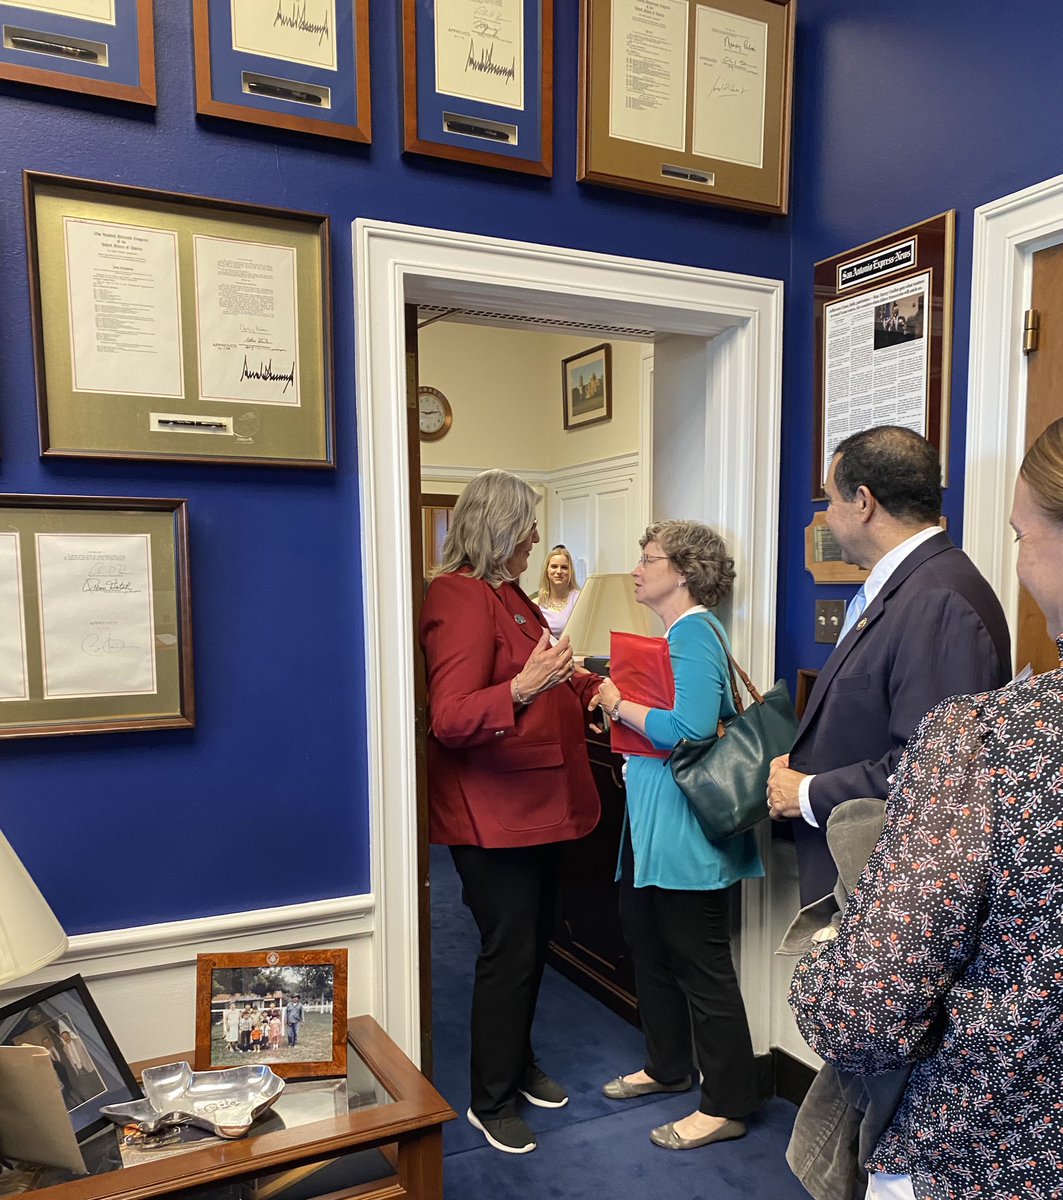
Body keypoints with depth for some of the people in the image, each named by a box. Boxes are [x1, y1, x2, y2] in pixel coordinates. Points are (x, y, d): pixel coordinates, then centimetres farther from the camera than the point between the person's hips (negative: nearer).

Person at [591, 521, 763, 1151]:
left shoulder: (695, 634, -18)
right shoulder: (679, 632, 13)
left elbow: (690, 728, -30)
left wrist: (621, 705, -18)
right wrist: (620, 702, 3)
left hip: (685, 825, -10)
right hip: (653, 818, 10)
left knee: (701, 963, 3)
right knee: (646, 938, 21)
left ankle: (727, 1105, 20)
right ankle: (668, 1066, 40)